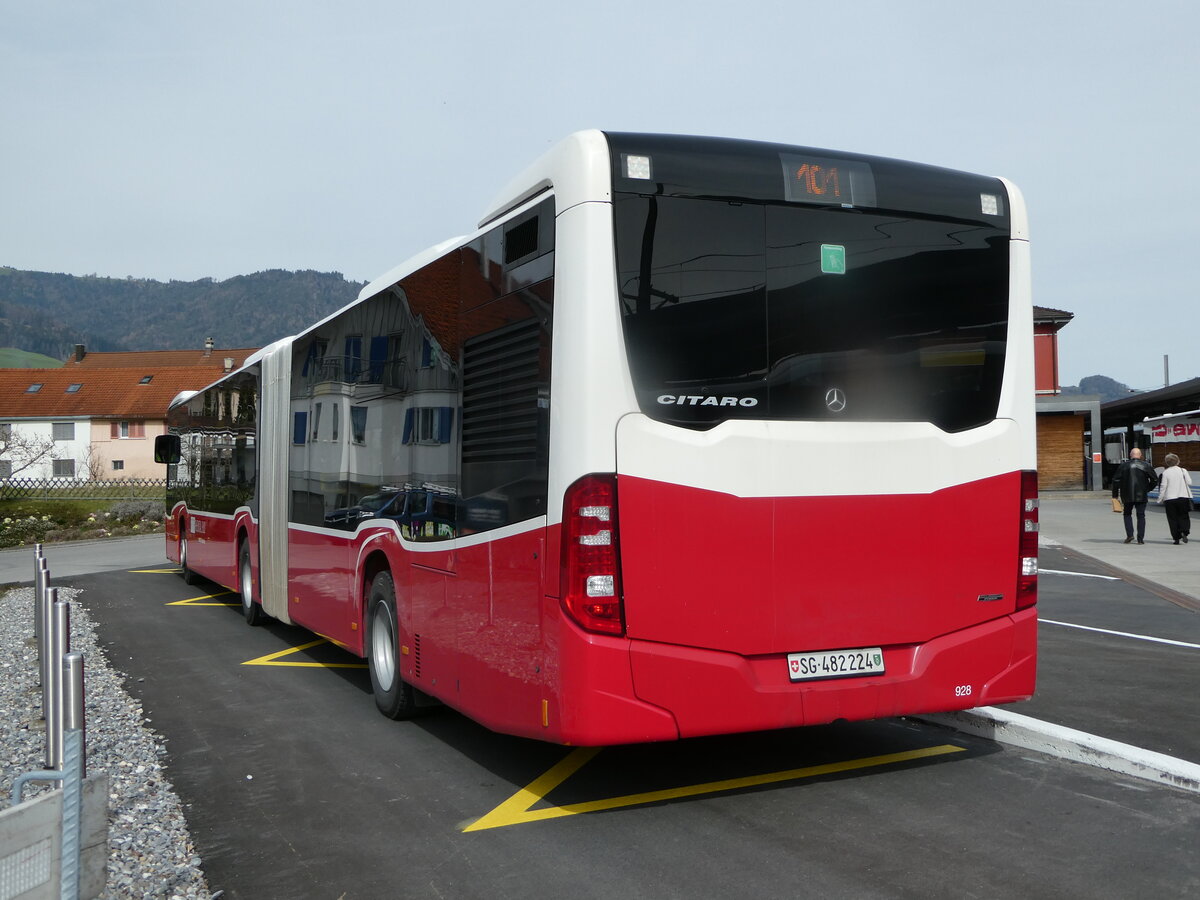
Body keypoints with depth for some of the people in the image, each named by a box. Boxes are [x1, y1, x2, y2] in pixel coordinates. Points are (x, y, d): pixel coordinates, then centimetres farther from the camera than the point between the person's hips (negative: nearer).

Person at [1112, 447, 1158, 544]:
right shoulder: (1146, 465, 0)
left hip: (1128, 496, 0)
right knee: (1141, 515, 6)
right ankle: (1140, 538, 1)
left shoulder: (1124, 465, 0)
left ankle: (1129, 534, 0)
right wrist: (1148, 489, 15)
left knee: (1127, 514, 16)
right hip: (1141, 496, 0)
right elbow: (1155, 479, 1)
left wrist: (1115, 494, 3)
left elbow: (1116, 480, -3)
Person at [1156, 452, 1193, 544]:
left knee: (1173, 519, 5)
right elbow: (1189, 482, -2)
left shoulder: (1165, 472, -5)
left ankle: (1176, 538, 2)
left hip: (1170, 499, -1)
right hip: (1183, 497, 1)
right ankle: (1184, 532, -14)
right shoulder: (1183, 471, -1)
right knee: (1183, 517, 11)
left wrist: (1160, 499, 3)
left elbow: (1163, 486, -5)